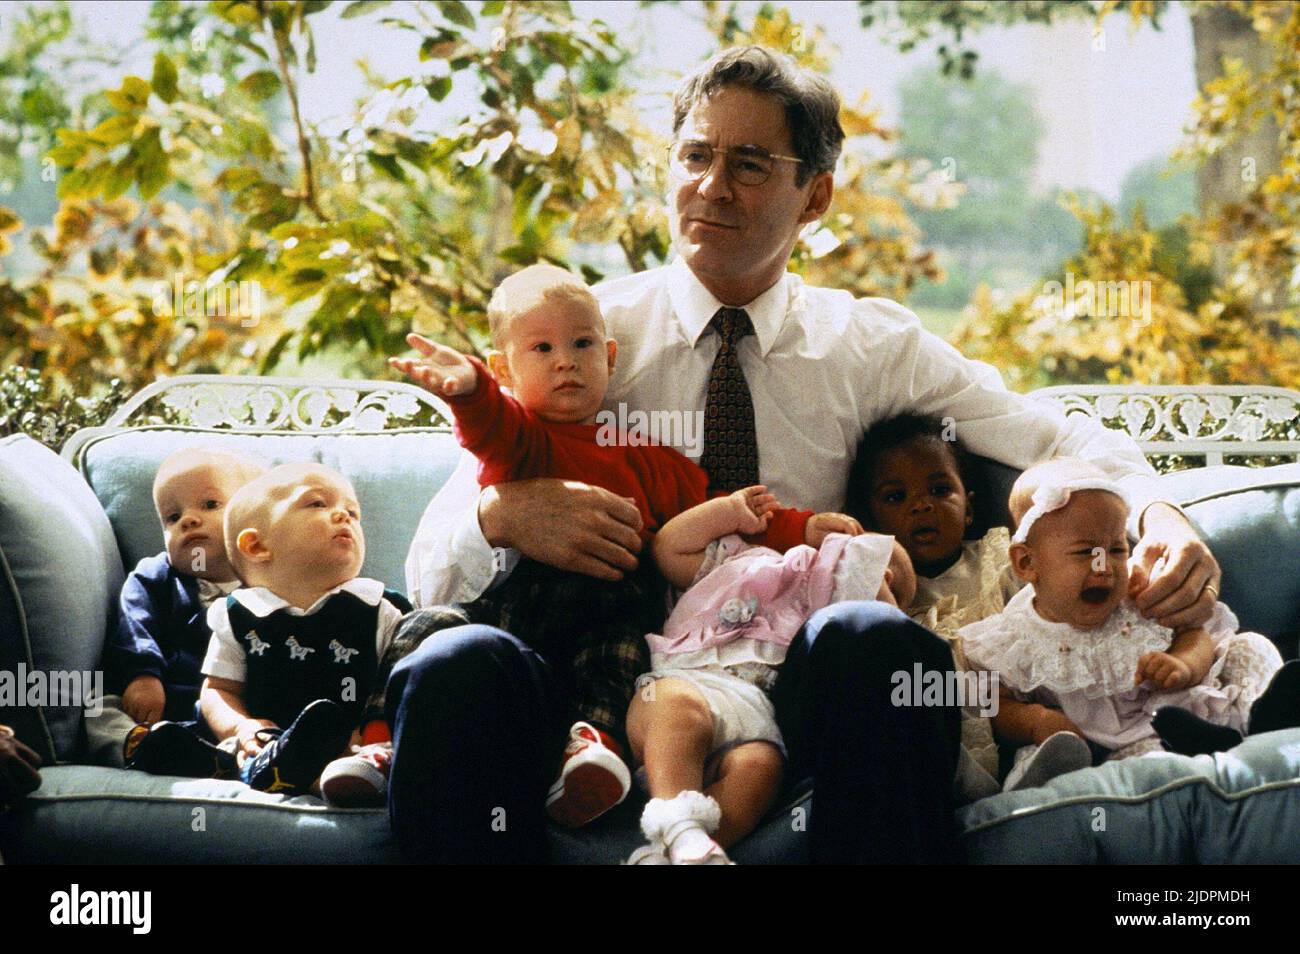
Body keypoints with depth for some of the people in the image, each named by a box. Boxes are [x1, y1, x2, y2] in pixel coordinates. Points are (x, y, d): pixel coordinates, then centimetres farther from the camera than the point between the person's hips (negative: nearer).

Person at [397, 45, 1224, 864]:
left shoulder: (870, 345, 11)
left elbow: (1056, 440, 4)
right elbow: (432, 573, 2)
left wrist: (1155, 510, -19)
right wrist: (504, 514, -22)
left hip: (793, 687, 1)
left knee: (876, 639, -34)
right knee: (459, 665, -33)